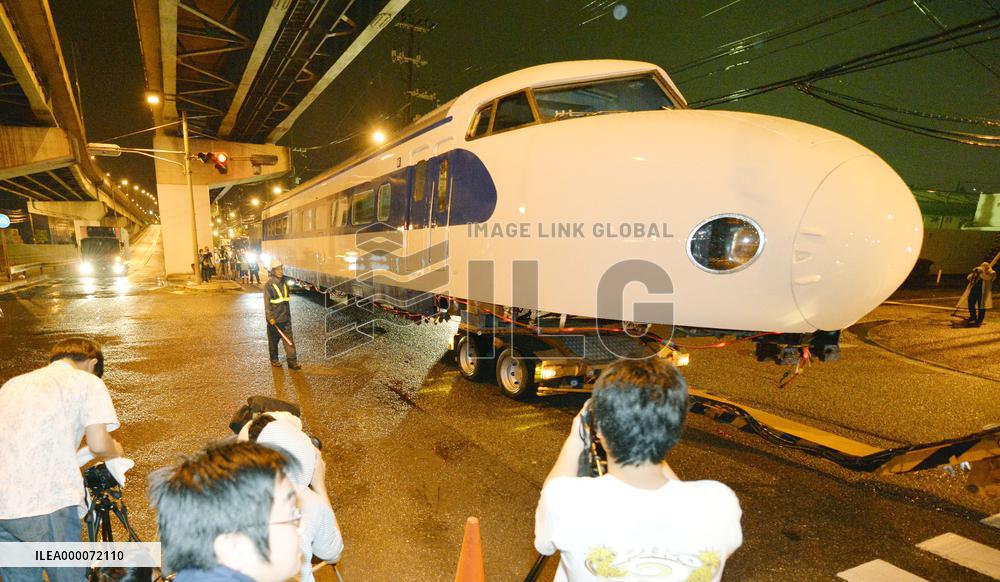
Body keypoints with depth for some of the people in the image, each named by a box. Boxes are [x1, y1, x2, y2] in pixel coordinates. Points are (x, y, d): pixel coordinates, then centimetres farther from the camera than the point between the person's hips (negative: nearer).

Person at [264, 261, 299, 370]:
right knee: (273, 340, 10)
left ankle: (292, 361, 1)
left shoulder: (285, 283, 8)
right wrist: (270, 317, -18)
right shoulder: (269, 284, -10)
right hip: (274, 318, -5)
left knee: (289, 339, 0)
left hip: (285, 317, 5)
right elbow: (267, 302, -13)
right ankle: (274, 359, 26)